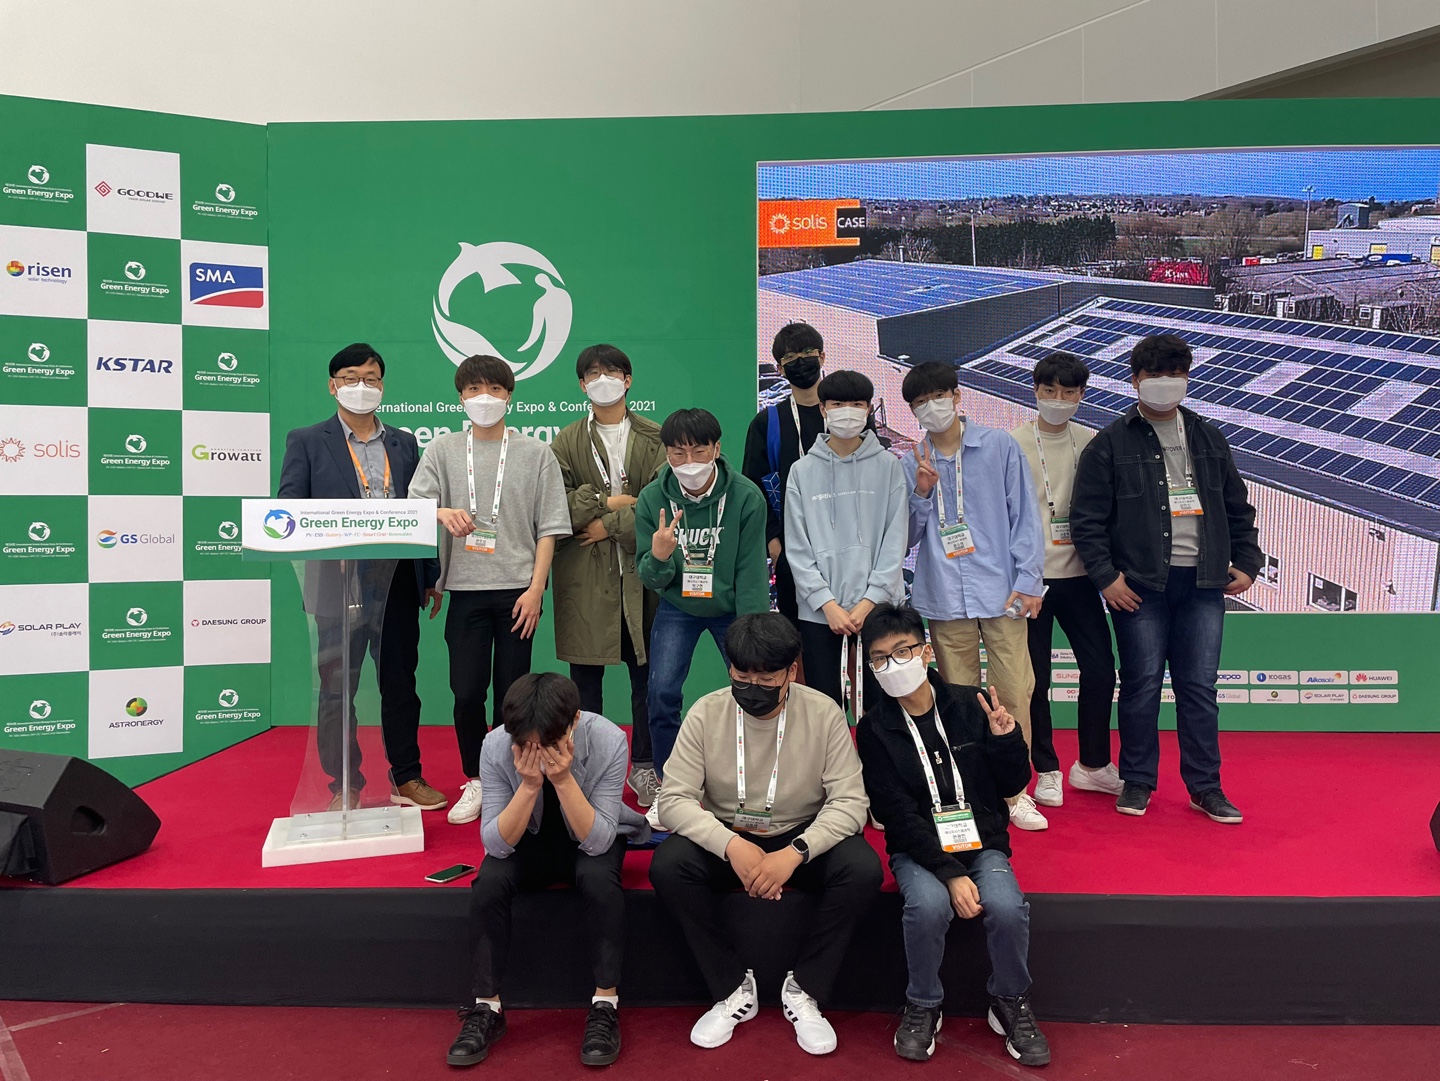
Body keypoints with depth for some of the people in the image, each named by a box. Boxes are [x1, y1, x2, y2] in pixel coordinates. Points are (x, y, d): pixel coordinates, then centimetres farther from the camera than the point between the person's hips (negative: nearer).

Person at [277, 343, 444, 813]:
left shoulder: (404, 443, 13)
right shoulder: (306, 442, 4)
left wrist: (431, 578, 9)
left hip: (397, 585, 3)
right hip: (337, 586, -2)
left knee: (401, 683, 11)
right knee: (337, 689, 6)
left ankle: (407, 779, 23)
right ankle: (343, 788, 18)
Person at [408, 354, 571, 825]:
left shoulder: (535, 453, 5)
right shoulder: (442, 450, 9)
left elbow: (549, 527, 3)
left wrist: (535, 589, -6)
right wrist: (442, 513, -24)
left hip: (517, 589, -1)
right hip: (465, 589, 1)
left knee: (512, 693, 4)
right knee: (466, 693, 0)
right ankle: (476, 781, 20)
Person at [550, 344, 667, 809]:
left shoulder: (654, 439, 6)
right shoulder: (567, 442, 9)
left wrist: (611, 525, -10)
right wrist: (604, 501, -9)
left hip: (641, 571, 0)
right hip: (584, 575, 0)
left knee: (646, 672, 5)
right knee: (586, 675, 6)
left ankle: (643, 765, 19)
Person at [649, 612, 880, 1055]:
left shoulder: (824, 713, -13)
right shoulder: (706, 712, -12)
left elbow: (850, 801, -15)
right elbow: (674, 799, -15)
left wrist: (795, 852, -31)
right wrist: (731, 845, -32)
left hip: (802, 837, 0)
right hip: (725, 839, 1)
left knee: (863, 870, -29)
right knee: (667, 866, -28)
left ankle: (803, 990, -6)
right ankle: (733, 989, -7)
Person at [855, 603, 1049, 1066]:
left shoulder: (971, 706, -2)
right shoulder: (874, 729, -5)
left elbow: (1013, 786, 4)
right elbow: (899, 816, -11)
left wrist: (1006, 739, -16)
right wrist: (950, 873, -21)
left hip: (982, 842, 1)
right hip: (919, 850, -1)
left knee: (1006, 906, -28)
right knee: (928, 905, -31)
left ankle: (1011, 1003, 3)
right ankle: (922, 1008, -3)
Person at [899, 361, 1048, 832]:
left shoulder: (999, 446, 5)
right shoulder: (911, 463, 9)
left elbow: (1024, 516, 4)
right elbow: (907, 536, 9)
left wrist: (1028, 580, -3)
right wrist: (921, 492, -7)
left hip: (1003, 594, -1)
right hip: (945, 599, 1)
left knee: (1014, 696, -3)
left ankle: (1016, 794, 10)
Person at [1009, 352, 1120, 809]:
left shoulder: (1092, 444, 6)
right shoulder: (1012, 444, -3)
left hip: (1078, 573, 3)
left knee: (1100, 668, 6)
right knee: (1036, 678, 3)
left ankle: (1093, 764, 25)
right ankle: (1046, 770, 18)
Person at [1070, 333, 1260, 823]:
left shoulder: (1209, 439, 14)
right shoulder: (1111, 443, 0)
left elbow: (1238, 508, 19)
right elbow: (1086, 518, -3)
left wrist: (1246, 563, 11)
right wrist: (1105, 576, -10)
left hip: (1203, 584, 3)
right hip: (1140, 585, -3)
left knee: (1199, 686, 7)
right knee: (1142, 684, 3)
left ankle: (1205, 786, 18)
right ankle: (1137, 781, 18)